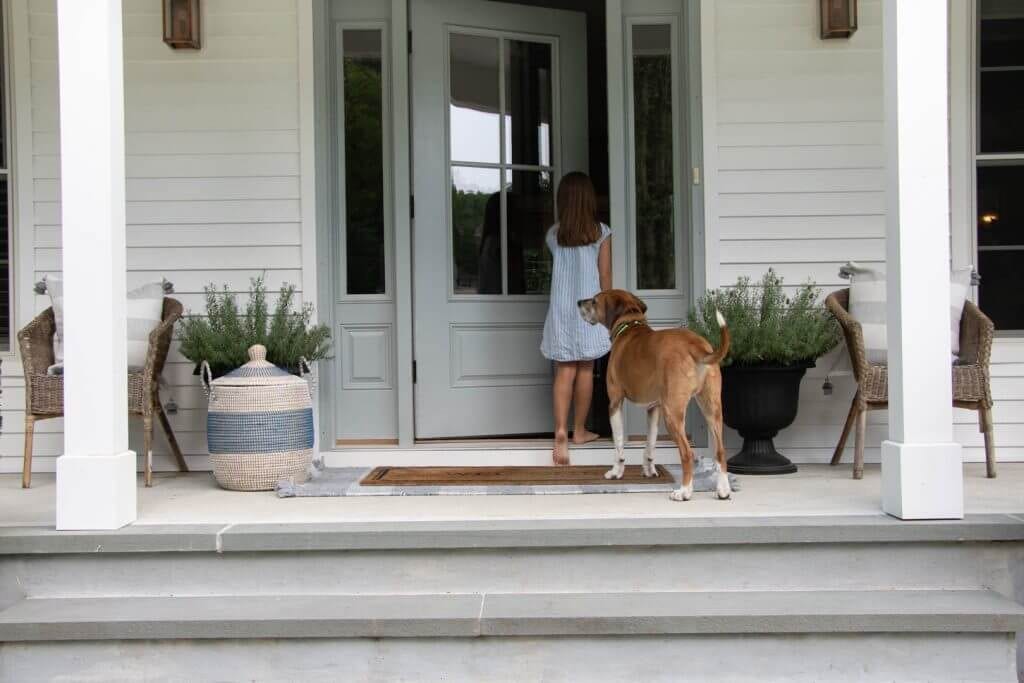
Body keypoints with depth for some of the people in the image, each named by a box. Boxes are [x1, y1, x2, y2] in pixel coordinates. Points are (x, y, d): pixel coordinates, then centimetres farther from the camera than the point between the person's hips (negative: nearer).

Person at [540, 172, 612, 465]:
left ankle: (561, 432, -17)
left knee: (564, 373, -2)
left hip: (561, 311, 1)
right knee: (585, 370, 11)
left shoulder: (553, 234, 2)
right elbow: (605, 277, -1)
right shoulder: (600, 232, -3)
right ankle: (579, 430, 20)